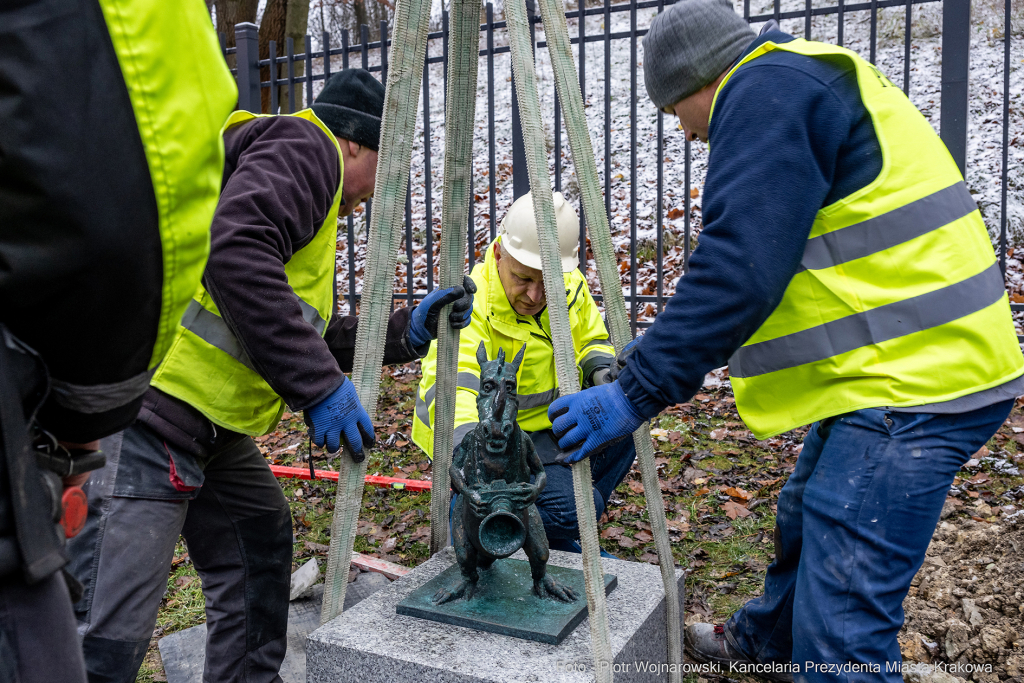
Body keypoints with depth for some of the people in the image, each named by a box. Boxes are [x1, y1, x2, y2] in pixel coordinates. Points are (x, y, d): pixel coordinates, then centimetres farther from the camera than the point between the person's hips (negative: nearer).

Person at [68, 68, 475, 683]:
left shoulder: (314, 195, 26)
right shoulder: (305, 144, -5)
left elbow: (316, 338, 27)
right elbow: (235, 255, -25)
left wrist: (409, 331, 19)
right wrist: (318, 385, -21)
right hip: (147, 402, -11)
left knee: (260, 545, 20)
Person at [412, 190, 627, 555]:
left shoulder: (570, 285, -7)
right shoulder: (470, 308, -29)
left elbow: (592, 341, 10)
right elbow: (450, 391, -43)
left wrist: (602, 370, -14)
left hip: (546, 422, 8)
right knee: (572, 506, -23)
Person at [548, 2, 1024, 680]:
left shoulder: (764, 93, -13)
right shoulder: (813, 78, 21)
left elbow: (738, 271, -25)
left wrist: (637, 392, -21)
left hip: (910, 382, -12)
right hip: (908, 366, 12)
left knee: (841, 624, -9)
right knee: (806, 518, 29)